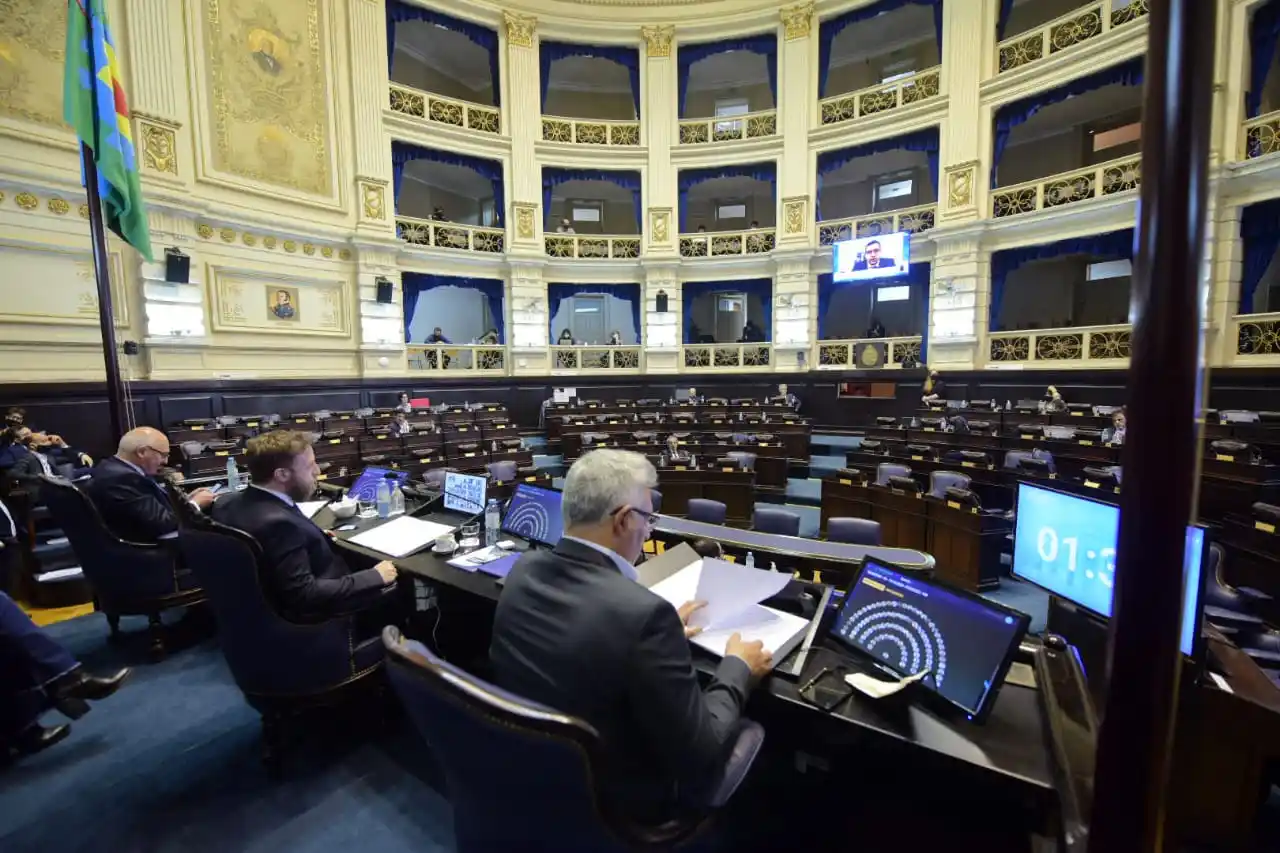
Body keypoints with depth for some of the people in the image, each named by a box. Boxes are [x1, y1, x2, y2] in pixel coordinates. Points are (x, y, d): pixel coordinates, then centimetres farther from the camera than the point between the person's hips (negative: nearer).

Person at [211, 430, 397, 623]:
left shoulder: (228, 503, -5)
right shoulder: (279, 523, -32)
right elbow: (305, 595, -30)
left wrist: (316, 537, 4)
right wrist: (375, 577, -23)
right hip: (306, 615, -8)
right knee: (397, 584, 3)